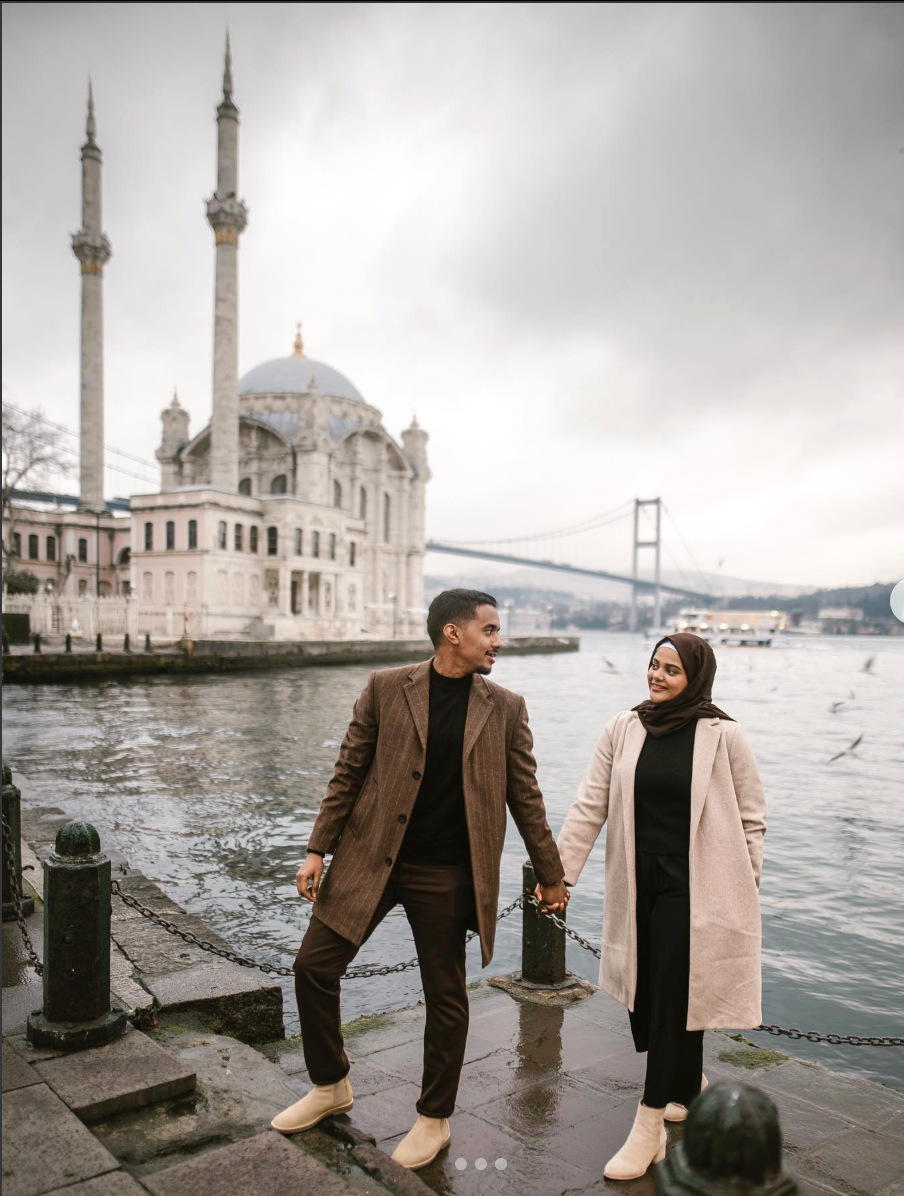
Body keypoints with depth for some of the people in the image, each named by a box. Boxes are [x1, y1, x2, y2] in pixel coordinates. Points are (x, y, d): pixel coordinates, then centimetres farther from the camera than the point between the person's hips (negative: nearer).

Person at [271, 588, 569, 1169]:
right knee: (314, 966, 7)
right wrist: (318, 850, -2)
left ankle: (435, 1118, 32)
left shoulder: (505, 708, 0)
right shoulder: (386, 688, -3)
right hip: (370, 859, 1)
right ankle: (331, 1086, 32)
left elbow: (525, 797, 6)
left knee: (446, 996, 9)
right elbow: (348, 773, 1)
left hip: (447, 875, 0)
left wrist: (551, 875, 9)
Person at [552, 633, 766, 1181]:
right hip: (638, 884, 4)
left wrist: (743, 891, -1)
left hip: (694, 887, -4)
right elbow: (590, 807, 1)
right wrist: (559, 872, -2)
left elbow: (751, 818, 0)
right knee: (642, 997, 13)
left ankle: (650, 1129, 13)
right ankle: (691, 1085, 42)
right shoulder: (624, 729, 1)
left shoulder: (723, 735, -7)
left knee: (673, 999, -1)